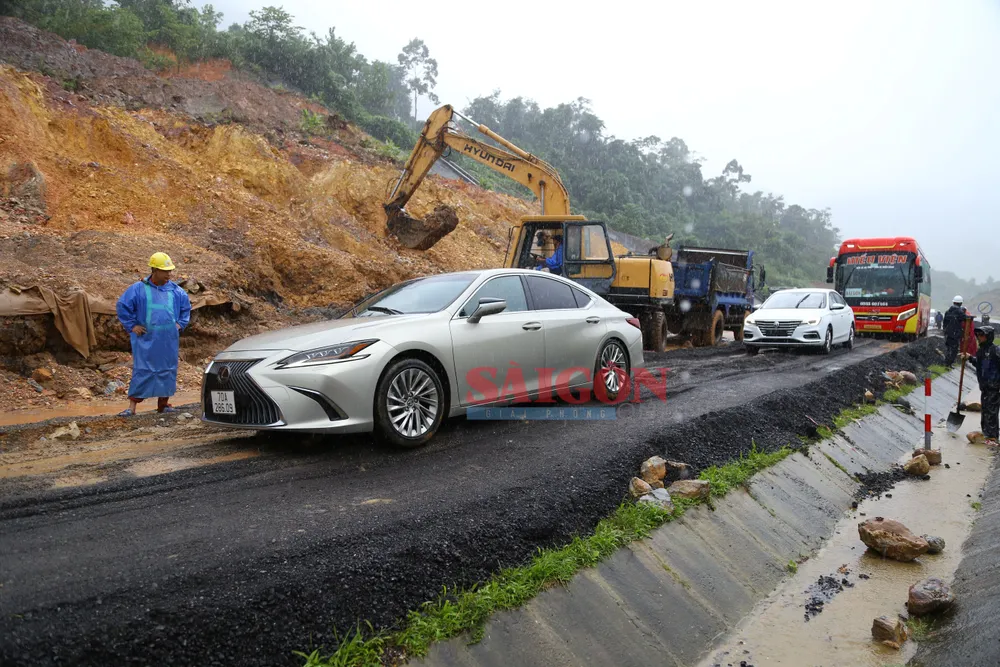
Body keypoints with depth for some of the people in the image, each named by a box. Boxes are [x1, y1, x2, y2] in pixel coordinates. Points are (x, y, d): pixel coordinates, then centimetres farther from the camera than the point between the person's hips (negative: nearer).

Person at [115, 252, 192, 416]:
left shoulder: (175, 290, 6)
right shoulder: (138, 289, -5)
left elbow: (186, 307, 20)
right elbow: (122, 306, 0)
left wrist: (181, 324, 10)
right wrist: (132, 326, -3)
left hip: (169, 341, 4)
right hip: (146, 340, -4)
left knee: (168, 371, 8)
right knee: (142, 371, -6)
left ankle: (163, 404, 20)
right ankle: (132, 406, -2)